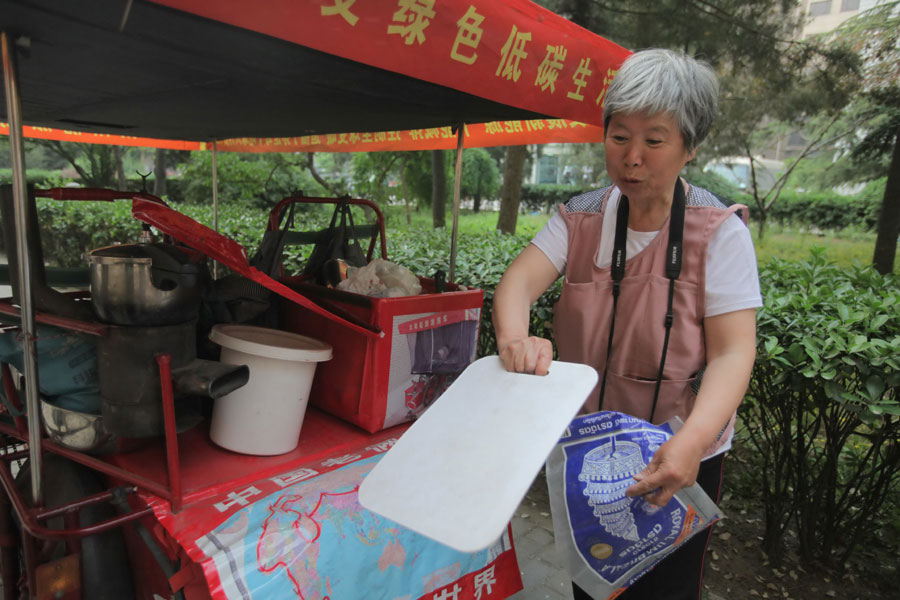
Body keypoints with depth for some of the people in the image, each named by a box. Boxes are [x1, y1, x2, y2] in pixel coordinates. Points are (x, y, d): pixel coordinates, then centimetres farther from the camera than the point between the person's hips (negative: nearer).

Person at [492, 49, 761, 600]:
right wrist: (515, 339, -43)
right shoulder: (580, 219, -6)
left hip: (678, 458, -3)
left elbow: (733, 352, -21)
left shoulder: (720, 231, -15)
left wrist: (692, 441, -38)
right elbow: (522, 279, -20)